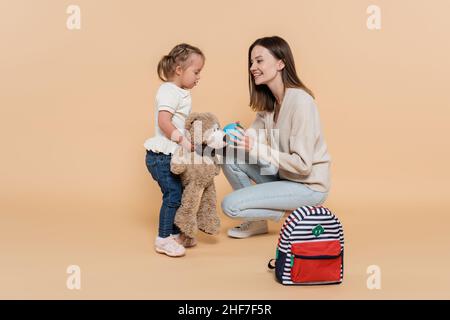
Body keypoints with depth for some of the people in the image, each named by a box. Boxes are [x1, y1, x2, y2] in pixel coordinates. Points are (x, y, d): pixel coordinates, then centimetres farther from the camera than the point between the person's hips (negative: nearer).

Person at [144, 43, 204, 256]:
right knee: (173, 195, -7)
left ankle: (174, 234, 26)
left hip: (173, 155, 10)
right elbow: (164, 122, -26)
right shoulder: (169, 91, -15)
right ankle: (163, 239, 6)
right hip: (161, 156, -10)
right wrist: (183, 141, -25)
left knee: (178, 194, 13)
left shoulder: (181, 93, 16)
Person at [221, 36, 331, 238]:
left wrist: (256, 149, -28)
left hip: (308, 185, -8)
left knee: (230, 205, -14)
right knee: (229, 157, -4)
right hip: (283, 174, 8)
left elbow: (302, 164, -26)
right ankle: (256, 221, 9)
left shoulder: (300, 102, -24)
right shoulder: (269, 100, 3)